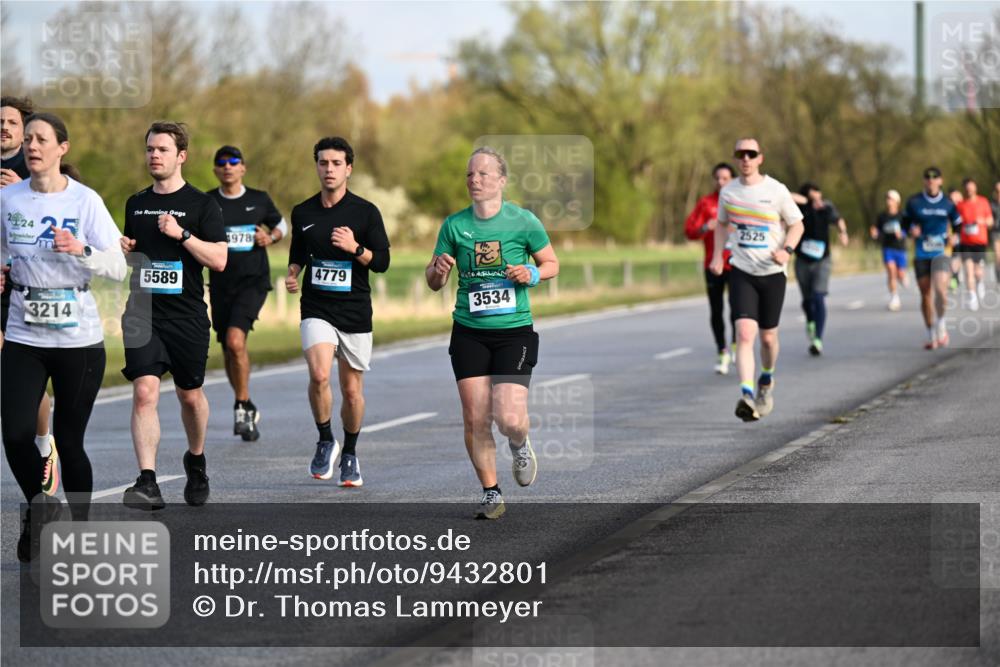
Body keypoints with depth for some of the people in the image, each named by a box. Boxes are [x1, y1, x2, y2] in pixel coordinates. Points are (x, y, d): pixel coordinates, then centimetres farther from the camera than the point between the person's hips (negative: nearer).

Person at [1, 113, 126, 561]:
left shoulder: (86, 201, -5)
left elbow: (118, 268, -6)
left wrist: (82, 250, -23)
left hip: (79, 338, -2)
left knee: (69, 441, 0)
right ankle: (39, 510, 18)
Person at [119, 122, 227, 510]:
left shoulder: (200, 205, -2)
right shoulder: (135, 204, 12)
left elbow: (219, 260, -10)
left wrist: (182, 234, -20)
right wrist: (123, 250, 3)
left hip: (187, 317, -2)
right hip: (142, 315, 2)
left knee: (190, 395, 12)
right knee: (144, 391, -14)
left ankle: (196, 461, 39)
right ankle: (147, 482, -20)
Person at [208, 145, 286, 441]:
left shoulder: (259, 200, 3)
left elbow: (280, 224, 19)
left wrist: (271, 237, -2)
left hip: (253, 282, -3)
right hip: (221, 284, 3)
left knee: (235, 340, -22)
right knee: (229, 351, 8)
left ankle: (242, 407, -9)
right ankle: (247, 410, 27)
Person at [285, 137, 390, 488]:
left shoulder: (365, 212, -2)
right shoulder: (303, 213, 6)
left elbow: (382, 261, -3)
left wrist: (355, 248, -20)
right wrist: (292, 274, 0)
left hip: (355, 312, 0)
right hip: (316, 310, 1)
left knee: (351, 390, 6)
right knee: (319, 375, -23)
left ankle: (349, 454, 28)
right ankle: (325, 442, -1)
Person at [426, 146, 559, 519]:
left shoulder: (523, 222, -4)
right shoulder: (454, 225, 2)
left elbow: (552, 264, 9)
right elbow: (433, 281, 9)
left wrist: (532, 274, -12)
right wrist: (438, 271, -14)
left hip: (514, 331, -2)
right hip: (469, 334, 2)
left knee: (509, 418, -14)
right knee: (475, 418, -3)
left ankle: (520, 445, 23)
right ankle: (491, 494, 13)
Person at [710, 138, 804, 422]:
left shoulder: (776, 191, -6)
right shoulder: (728, 192, 2)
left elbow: (797, 225, 3)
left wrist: (787, 250, -15)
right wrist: (717, 256, 7)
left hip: (772, 273, 0)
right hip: (742, 272, 0)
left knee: (768, 336, 10)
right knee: (745, 333, -18)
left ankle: (767, 380, 40)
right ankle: (746, 395, -28)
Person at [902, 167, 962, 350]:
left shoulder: (948, 204, 3)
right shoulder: (913, 202, 2)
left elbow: (958, 226, 12)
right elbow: (905, 223, 13)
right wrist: (911, 230, -8)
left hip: (941, 252, -1)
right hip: (921, 255, 1)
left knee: (940, 288, -21)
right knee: (926, 294, 4)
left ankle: (941, 326, 0)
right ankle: (931, 335, 16)